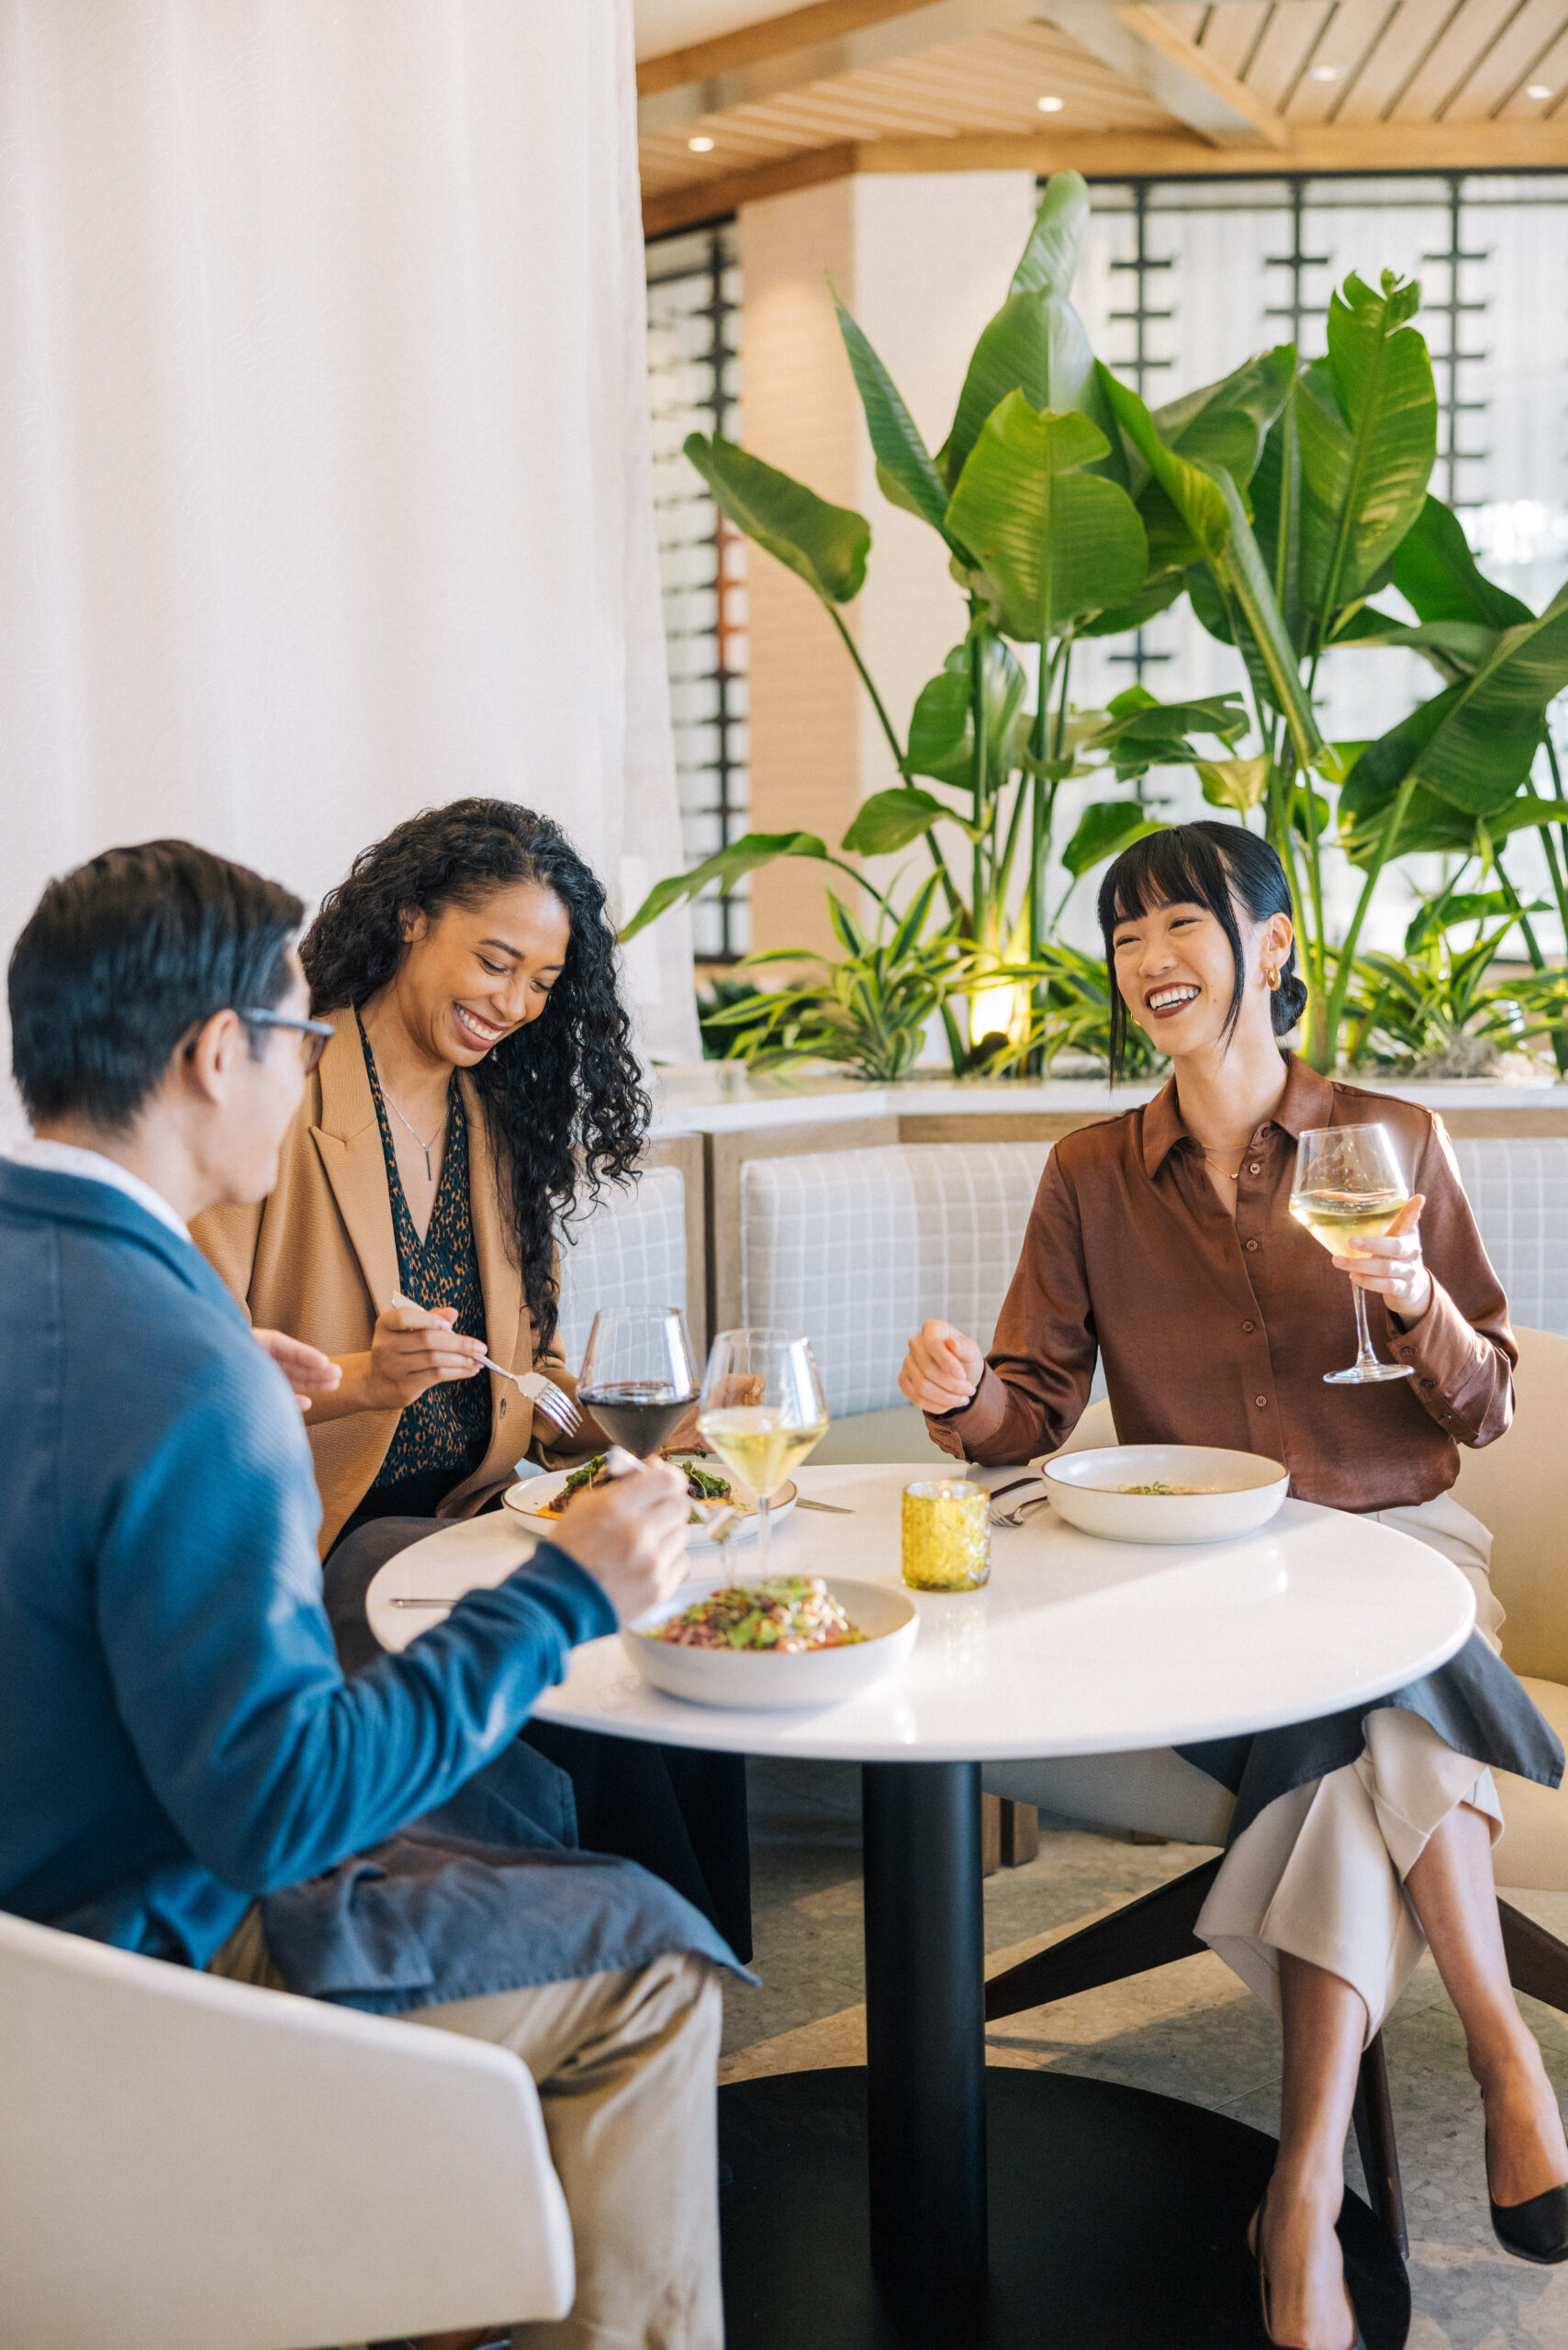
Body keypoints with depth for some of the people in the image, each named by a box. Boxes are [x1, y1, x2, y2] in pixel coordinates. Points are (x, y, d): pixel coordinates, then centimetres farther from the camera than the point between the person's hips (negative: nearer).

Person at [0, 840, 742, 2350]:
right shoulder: (181, 1383, -33)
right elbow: (278, 1804, -29)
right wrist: (563, 1597, -22)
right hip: (142, 1967, -9)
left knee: (501, 1799, 25)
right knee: (649, 1958, 4)